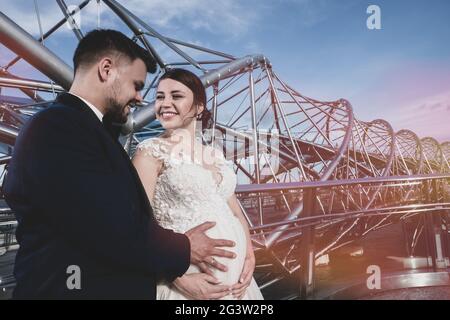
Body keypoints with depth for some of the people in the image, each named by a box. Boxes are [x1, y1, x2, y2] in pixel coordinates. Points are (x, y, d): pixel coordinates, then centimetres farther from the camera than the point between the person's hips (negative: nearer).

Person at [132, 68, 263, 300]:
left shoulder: (215, 154, 9)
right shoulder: (151, 151, -7)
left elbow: (235, 211, 12)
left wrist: (249, 258, -2)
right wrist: (180, 279, -17)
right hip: (192, 281, -5)